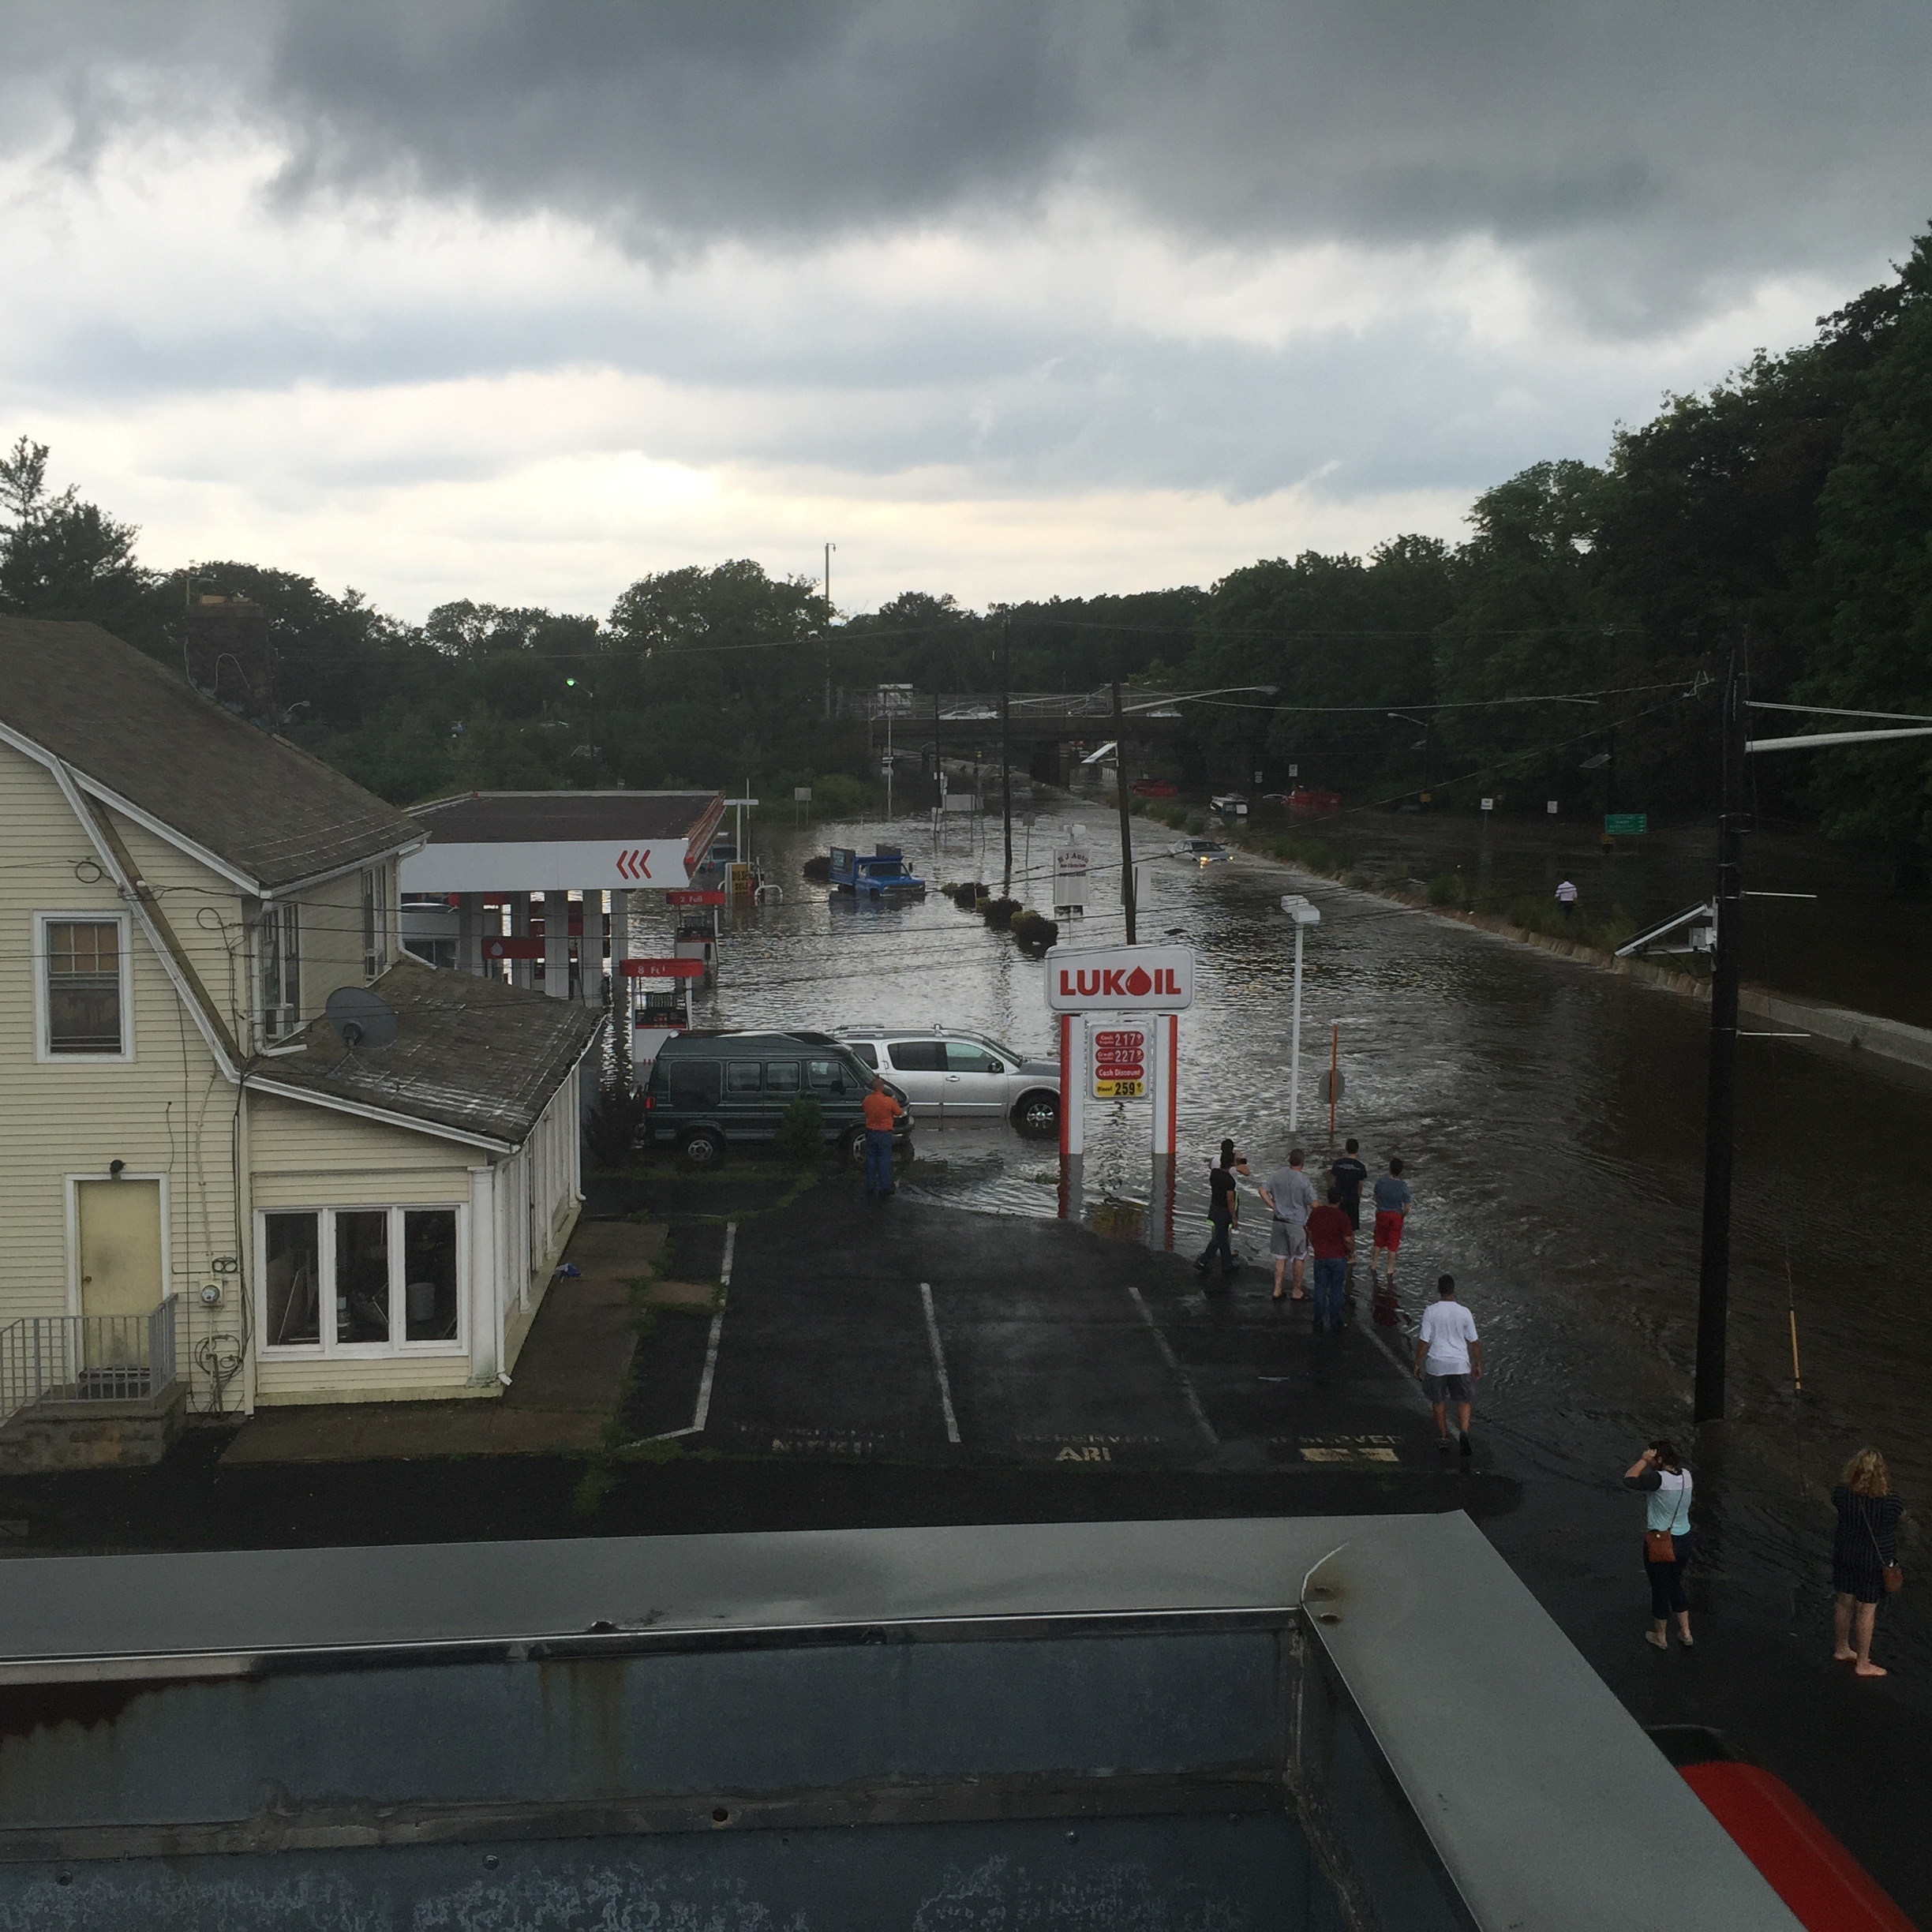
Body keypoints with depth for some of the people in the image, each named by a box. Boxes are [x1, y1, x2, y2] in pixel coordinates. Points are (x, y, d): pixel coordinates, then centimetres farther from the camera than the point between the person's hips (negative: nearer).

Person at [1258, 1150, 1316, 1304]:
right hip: (1297, 1224, -5)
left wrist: (1274, 1207, 4)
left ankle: (1277, 1290, 16)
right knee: (1298, 1258, 10)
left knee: (1280, 1257, 14)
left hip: (1279, 1221, 5)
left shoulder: (1277, 1175, -3)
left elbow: (1262, 1190, 0)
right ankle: (1297, 1292, 18)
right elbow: (1313, 1204, -16)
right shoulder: (1304, 1181, -18)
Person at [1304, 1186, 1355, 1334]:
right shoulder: (1342, 1217, -17)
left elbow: (1310, 1234, 8)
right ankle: (1334, 1325, 12)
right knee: (1336, 1291, 7)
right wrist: (1351, 1251, 7)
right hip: (1338, 1258, -3)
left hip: (1320, 1258, 3)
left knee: (1320, 1290, 12)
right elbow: (1348, 1241, -14)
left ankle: (1318, 1324, 17)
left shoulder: (1316, 1213, -4)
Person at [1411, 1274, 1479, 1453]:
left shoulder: (1430, 1311, -9)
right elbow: (1474, 1342, 1)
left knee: (1438, 1401, 16)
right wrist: (1478, 1364, 13)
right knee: (1463, 1401, 11)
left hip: (1436, 1363, 0)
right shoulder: (1464, 1312, -6)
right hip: (1460, 1363, 0)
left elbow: (1424, 1340, -7)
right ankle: (1464, 1431, -12)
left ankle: (1443, 1438, 24)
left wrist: (1417, 1363, 4)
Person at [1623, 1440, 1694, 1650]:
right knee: (1676, 1585, 26)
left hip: (1660, 1543, -6)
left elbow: (1629, 1480, -25)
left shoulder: (1659, 1480, -28)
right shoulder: (1686, 1475, -5)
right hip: (1683, 1540, 6)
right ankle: (1685, 1633, 33)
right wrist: (1649, 1461, 0)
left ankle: (1660, 1637, 30)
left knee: (1660, 1589, 13)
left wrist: (1643, 1460, -18)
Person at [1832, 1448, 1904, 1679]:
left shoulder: (1843, 1493, -19)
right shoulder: (1889, 1503, -28)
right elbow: (1902, 1513, -7)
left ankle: (1842, 1649, 41)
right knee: (1866, 1610, 10)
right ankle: (1862, 1664, 24)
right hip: (1874, 1562, -4)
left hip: (1844, 1555, 4)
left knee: (1845, 1603, 21)